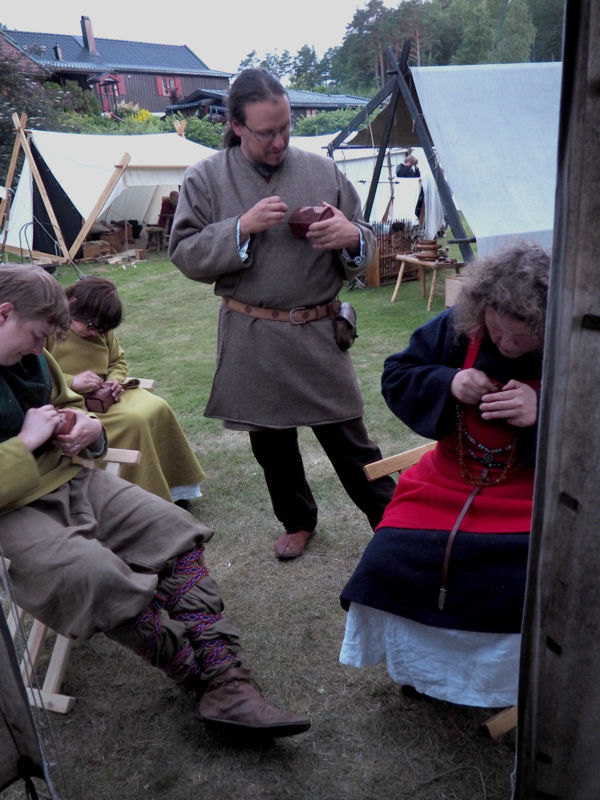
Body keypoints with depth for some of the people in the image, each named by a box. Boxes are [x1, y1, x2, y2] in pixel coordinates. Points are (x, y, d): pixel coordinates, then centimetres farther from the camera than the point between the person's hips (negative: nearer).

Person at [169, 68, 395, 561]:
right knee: (271, 441, 16)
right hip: (251, 341, 1)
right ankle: (298, 521, 39)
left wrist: (352, 237, -17)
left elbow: (366, 248, 7)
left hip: (319, 335, -1)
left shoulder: (323, 172, 3)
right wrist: (242, 227, -18)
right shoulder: (206, 179, 0)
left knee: (349, 439, 3)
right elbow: (184, 253, -5)